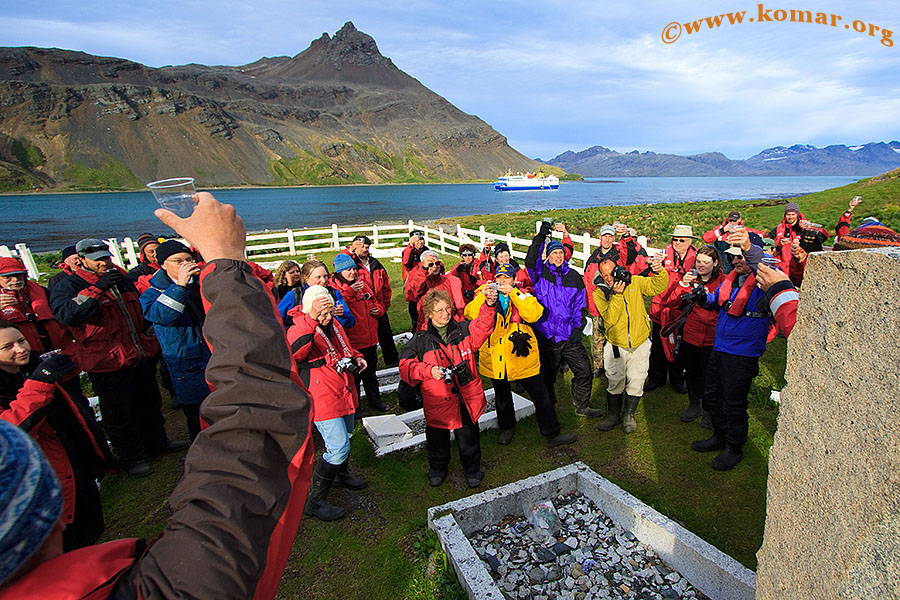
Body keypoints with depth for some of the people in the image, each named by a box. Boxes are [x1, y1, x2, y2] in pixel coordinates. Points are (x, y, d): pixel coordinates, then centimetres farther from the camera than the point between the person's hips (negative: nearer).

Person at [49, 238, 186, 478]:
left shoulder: (122, 280, 13)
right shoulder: (68, 286, -7)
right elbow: (66, 314, -28)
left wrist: (149, 338, 23)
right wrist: (96, 289, -32)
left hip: (143, 357, 7)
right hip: (109, 363, -6)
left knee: (150, 403, 20)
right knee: (119, 414, 6)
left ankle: (155, 441, 39)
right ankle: (130, 458, 24)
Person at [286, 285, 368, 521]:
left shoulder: (333, 323, 6)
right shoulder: (300, 330, -18)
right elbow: (293, 351, -42)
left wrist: (356, 357, 2)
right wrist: (311, 320, -53)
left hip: (344, 391, 8)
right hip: (323, 398, -8)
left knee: (345, 436, 23)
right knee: (338, 447, -11)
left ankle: (341, 475, 50)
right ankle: (315, 501, 7)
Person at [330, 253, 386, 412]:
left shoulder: (362, 283, 11)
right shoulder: (334, 287, -10)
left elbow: (374, 301, 23)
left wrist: (378, 309, 3)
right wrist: (350, 292, -35)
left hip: (370, 337, 6)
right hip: (352, 340, -6)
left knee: (371, 370, 21)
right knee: (354, 374, 5)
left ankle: (374, 399, 37)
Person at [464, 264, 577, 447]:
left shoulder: (523, 295, 1)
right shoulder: (485, 294, 3)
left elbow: (534, 314, -19)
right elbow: (471, 315, -13)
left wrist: (513, 294, -23)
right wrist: (483, 297, -25)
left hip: (521, 356, -1)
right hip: (494, 357, 1)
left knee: (541, 395, 5)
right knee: (501, 395, 20)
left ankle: (551, 434, 21)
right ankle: (507, 427, 44)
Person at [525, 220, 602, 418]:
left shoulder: (574, 277, 7)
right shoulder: (541, 273, -2)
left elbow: (580, 305, 10)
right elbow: (530, 261, -24)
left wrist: (578, 327, 0)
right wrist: (540, 237, -32)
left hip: (570, 335, 3)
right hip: (546, 336, -3)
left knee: (584, 369, 5)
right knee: (547, 374, 10)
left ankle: (582, 406, 24)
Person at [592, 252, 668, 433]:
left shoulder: (634, 282, 0)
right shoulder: (599, 293, -5)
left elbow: (657, 287, -10)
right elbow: (610, 319, -17)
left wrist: (659, 272, -29)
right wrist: (617, 295, -27)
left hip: (640, 343, 1)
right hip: (616, 345, -1)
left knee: (636, 381, 3)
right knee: (615, 382, 2)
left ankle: (629, 415, 25)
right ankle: (613, 415, 25)